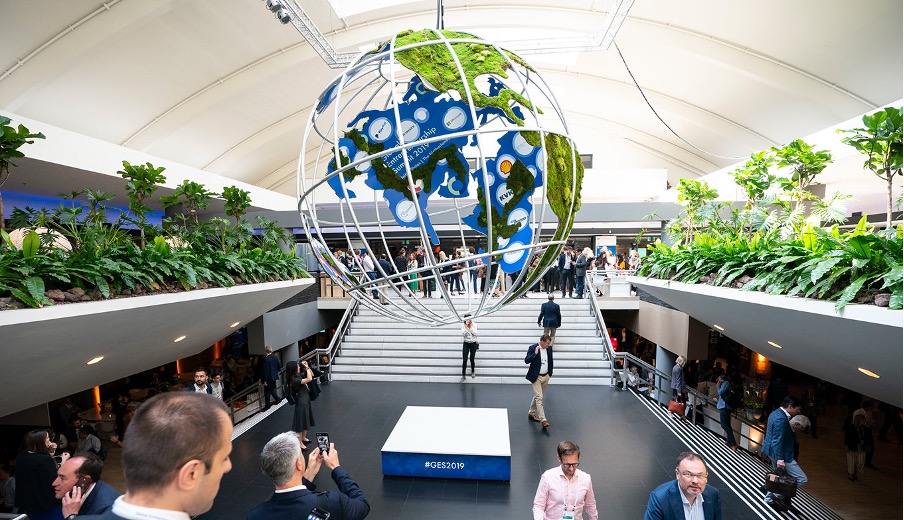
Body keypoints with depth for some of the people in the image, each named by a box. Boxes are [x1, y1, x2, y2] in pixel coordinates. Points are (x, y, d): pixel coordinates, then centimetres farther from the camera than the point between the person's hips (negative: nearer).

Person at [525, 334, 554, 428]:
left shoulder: (549, 349, 1)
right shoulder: (532, 348, -15)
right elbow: (526, 360, -18)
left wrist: (550, 373, 14)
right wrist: (535, 353, -28)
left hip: (546, 376, 6)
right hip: (536, 377, -6)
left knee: (537, 396, 18)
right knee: (539, 397, -10)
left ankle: (531, 413, 34)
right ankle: (543, 420, -8)